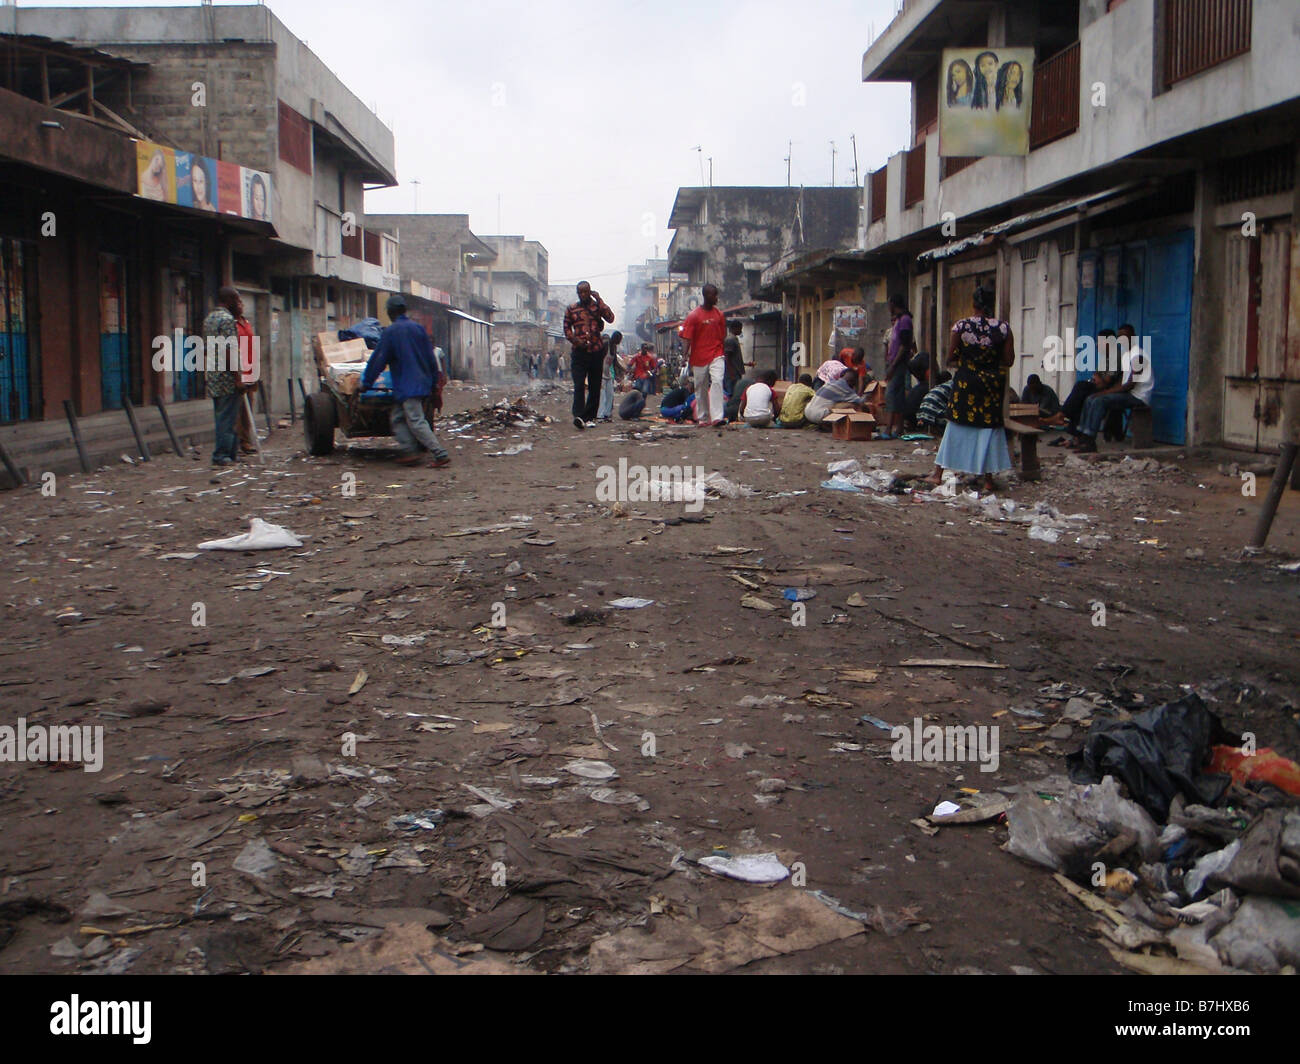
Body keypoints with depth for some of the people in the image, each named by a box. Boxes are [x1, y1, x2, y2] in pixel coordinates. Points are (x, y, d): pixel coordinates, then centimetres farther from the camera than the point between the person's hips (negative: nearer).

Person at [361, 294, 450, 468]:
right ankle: (410, 450, 7)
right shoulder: (418, 328, 8)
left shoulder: (390, 332, -8)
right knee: (397, 416, 15)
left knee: (417, 422, -8)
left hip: (406, 387, -7)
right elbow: (431, 357, 12)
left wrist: (366, 383, 4)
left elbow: (378, 360, -4)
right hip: (423, 383, 7)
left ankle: (441, 455, -15)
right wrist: (434, 382, 19)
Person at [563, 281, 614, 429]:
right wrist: (575, 340, -7)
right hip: (579, 352, -1)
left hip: (596, 351, 1)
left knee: (595, 386, 4)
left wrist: (599, 300, -7)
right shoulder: (571, 308, 10)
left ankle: (590, 417, 11)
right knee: (579, 385, -15)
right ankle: (578, 416, -26)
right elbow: (566, 328, 11)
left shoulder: (597, 306, 8)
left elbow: (610, 318, -8)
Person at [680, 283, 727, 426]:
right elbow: (686, 338, -6)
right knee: (701, 388, 6)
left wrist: (722, 354, 15)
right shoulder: (694, 315, -4)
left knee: (717, 382, -17)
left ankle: (717, 417, -21)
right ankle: (703, 418, 19)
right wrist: (686, 356, -14)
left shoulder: (720, 315, 8)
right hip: (699, 357, -2)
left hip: (716, 355, 2)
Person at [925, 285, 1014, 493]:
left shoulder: (961, 326, -7)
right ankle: (988, 478, 10)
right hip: (992, 383, 0)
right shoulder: (1003, 328, -5)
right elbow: (1009, 360, -2)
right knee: (990, 427, 8)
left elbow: (951, 358, -3)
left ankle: (938, 473, 12)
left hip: (965, 381, 0)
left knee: (957, 426, 8)